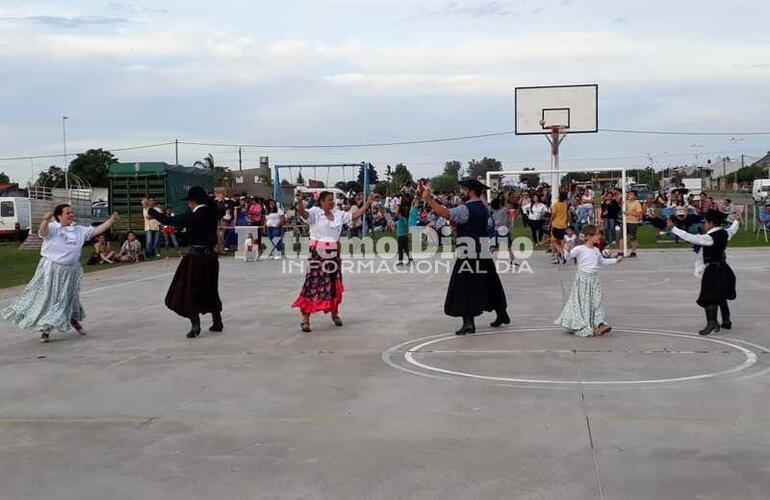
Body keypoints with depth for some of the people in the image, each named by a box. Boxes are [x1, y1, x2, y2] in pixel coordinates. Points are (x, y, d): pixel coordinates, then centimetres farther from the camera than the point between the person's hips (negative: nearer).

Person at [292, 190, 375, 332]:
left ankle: (335, 314, 32)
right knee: (313, 283, -6)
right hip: (318, 253, -6)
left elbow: (356, 215, 10)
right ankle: (305, 319, -2)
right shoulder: (315, 212, -7)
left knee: (335, 284, 13)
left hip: (334, 254, 6)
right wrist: (300, 201, -47)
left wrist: (368, 203, 4)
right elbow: (303, 213, -27)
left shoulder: (338, 214, 9)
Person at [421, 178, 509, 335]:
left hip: (468, 254, -8)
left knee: (465, 287, -5)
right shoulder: (484, 209, 12)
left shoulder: (465, 209, -12)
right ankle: (502, 315, 31)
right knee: (490, 285, 20)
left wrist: (429, 199, -25)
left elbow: (446, 213, -24)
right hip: (484, 253, 8)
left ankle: (468, 322, -12)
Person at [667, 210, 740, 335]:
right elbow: (732, 230, 25)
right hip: (723, 268, 9)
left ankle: (712, 323, -11)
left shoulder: (709, 238, -21)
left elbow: (690, 238, -26)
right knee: (722, 297, 20)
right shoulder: (724, 233, 2)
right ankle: (726, 321, 28)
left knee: (709, 298, -5)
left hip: (713, 270, -8)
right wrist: (736, 221, 46)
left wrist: (673, 228, -26)